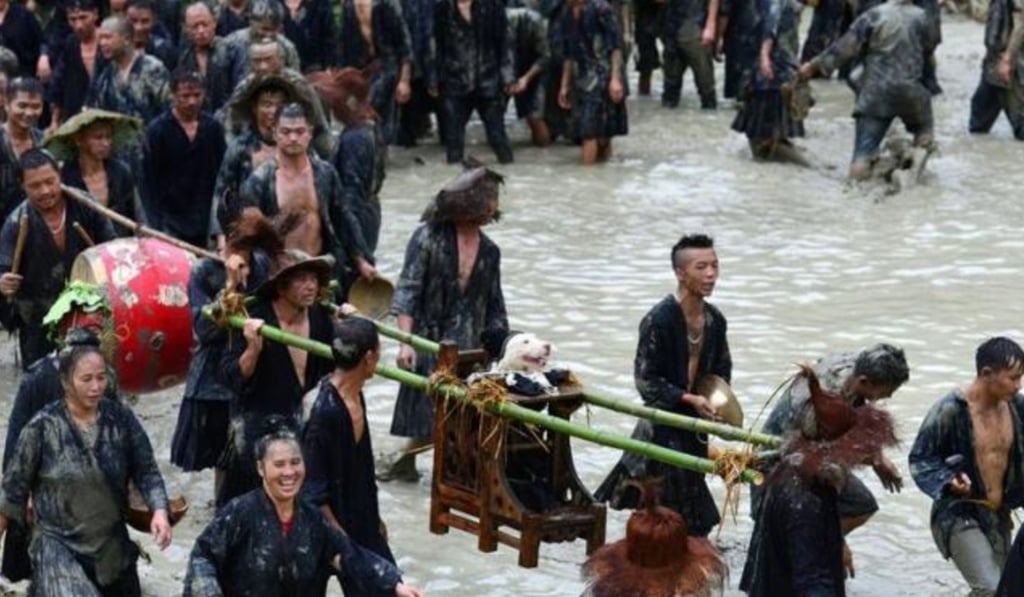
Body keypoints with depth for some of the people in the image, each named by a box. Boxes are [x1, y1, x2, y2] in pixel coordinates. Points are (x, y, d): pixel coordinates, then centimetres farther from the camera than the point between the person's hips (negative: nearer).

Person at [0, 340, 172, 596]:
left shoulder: (121, 418, -5)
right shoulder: (43, 426, -11)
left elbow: (146, 471, -2)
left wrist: (159, 511, -18)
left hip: (113, 545, 3)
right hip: (59, 545, -3)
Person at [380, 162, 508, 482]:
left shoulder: (489, 251, 8)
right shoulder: (428, 238, -7)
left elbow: (495, 308, 14)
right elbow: (407, 291, -9)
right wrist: (405, 342, -16)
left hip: (470, 347, 4)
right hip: (429, 342, -4)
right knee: (429, 415, -1)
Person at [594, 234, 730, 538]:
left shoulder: (715, 320, 4)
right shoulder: (658, 319, -17)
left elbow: (722, 370, 18)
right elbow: (646, 379, -16)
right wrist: (689, 399, -22)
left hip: (695, 425, 7)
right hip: (662, 429, -7)